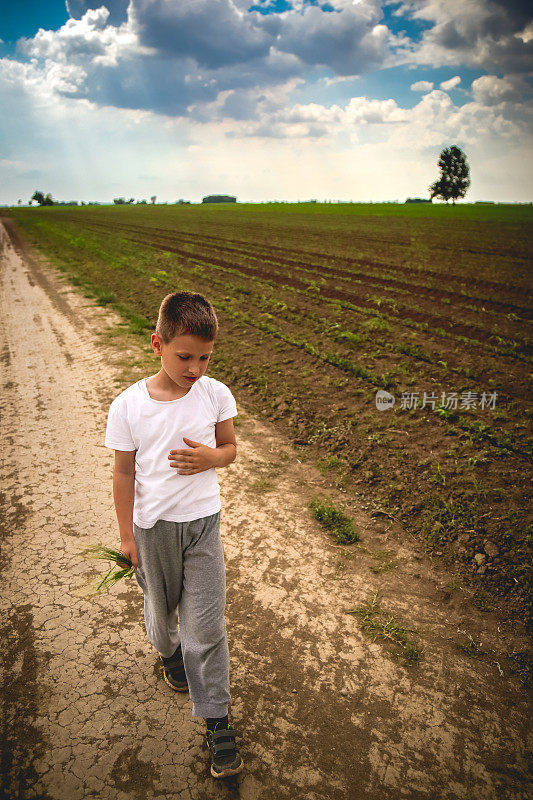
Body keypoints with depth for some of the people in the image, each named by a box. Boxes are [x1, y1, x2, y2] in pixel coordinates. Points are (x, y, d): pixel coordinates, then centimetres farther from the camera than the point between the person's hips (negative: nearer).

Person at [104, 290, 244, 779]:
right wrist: (126, 535, 1)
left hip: (203, 522, 0)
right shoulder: (128, 406, -15)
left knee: (206, 625, 3)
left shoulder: (216, 394, -11)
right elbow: (124, 473, -5)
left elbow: (230, 448, 3)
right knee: (161, 604, 23)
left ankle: (217, 721, 22)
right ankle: (169, 651, 59)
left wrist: (210, 457, -20)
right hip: (153, 525, 0)